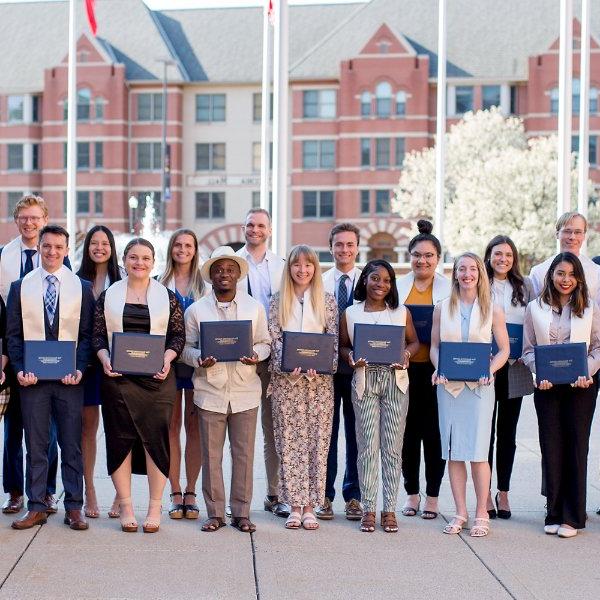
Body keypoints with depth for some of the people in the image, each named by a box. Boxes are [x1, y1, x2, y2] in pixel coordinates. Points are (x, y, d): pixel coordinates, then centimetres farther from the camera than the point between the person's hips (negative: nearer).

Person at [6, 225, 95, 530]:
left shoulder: (81, 287, 5)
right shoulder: (21, 287, 7)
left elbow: (87, 334, 3)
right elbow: (13, 334, 5)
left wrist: (80, 369, -11)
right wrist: (19, 370, -8)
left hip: (69, 378, 0)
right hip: (32, 378, 1)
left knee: (72, 445, 3)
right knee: (35, 445, 5)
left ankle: (74, 508, 10)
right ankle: (36, 507, 12)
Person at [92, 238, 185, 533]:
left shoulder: (167, 297, 6)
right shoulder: (108, 296, 8)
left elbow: (178, 335, 6)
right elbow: (98, 335, 7)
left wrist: (167, 359, -10)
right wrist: (105, 360, -9)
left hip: (156, 378, 0)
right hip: (118, 377, 1)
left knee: (156, 438, -1)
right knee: (120, 439, 1)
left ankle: (155, 507, 9)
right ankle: (125, 506, 11)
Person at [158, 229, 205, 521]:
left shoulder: (204, 284, 6)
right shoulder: (159, 284, 7)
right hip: (168, 361, 0)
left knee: (194, 427, 3)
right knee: (172, 426, 2)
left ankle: (191, 493, 10)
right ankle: (176, 493, 8)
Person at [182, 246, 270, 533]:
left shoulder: (255, 307, 7)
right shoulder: (195, 310, 4)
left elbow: (264, 343, 10)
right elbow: (186, 347, 6)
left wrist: (256, 356, -12)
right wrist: (199, 359, -14)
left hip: (245, 392, 1)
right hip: (210, 393, 0)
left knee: (244, 454, 3)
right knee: (211, 455, 3)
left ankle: (241, 513, 12)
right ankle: (215, 513, 12)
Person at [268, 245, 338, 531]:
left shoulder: (327, 300, 6)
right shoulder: (278, 300, 8)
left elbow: (334, 340, 3)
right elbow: (273, 338, 2)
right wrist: (286, 364, -14)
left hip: (319, 380, 0)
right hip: (285, 379, 0)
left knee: (317, 440, -1)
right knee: (289, 442, -1)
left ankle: (310, 506, 5)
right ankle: (294, 506, 6)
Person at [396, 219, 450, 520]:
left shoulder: (450, 288, 2)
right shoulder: (398, 286, 7)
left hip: (437, 368, -2)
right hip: (405, 368, 2)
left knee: (434, 432, 1)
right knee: (408, 430, 6)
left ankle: (432, 496, 12)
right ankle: (412, 493, 17)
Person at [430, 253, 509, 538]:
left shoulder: (492, 310, 4)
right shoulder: (442, 308, 8)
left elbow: (503, 349, 6)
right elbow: (434, 346, 12)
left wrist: (490, 370, -11)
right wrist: (438, 369, -7)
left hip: (479, 387, -2)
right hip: (448, 386, 2)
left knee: (478, 452, -5)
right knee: (453, 452, 3)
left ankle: (481, 514, 5)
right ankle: (460, 512, 11)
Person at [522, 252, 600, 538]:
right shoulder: (535, 308, 7)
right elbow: (528, 350, 6)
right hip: (547, 386, 1)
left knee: (576, 447, 0)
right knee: (551, 448, 2)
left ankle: (572, 517, 6)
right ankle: (554, 513, 11)